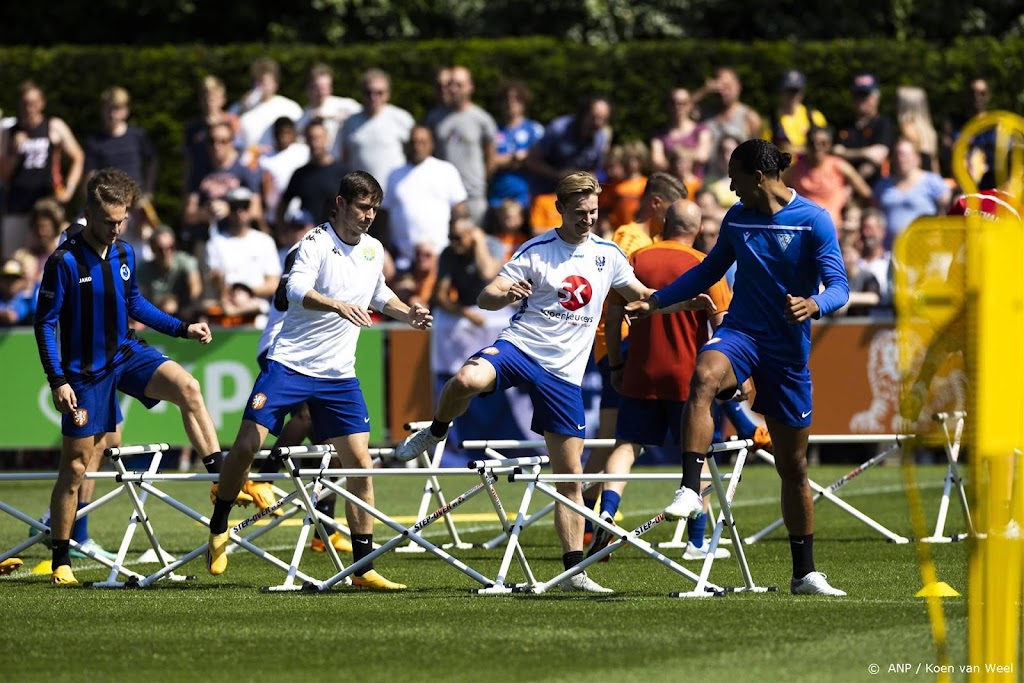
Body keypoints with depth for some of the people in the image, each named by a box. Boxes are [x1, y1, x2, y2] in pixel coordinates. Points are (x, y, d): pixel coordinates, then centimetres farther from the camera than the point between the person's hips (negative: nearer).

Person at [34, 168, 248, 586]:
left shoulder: (124, 254, 1)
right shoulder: (65, 262, -16)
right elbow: (45, 323, -12)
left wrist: (183, 329, 8)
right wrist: (58, 380, -18)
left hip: (126, 353, 4)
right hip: (85, 371, -4)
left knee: (187, 387, -24)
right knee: (76, 465, 2)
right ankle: (61, 562, 13)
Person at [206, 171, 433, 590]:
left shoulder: (374, 251, 9)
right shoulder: (317, 243, -11)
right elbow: (297, 290, -28)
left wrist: (408, 314, 12)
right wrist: (339, 305, -44)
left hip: (338, 375, 5)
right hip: (290, 363, -5)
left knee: (360, 461, -3)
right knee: (247, 445, -12)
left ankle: (363, 567, 2)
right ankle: (218, 529, 11)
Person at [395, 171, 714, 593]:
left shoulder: (607, 254, 9)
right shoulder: (537, 251, -3)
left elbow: (642, 297, 24)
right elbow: (485, 298, -8)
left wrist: (685, 301, 7)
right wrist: (504, 295, -31)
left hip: (564, 372, 3)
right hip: (519, 348, -3)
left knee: (570, 475, 2)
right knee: (468, 380, -37)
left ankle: (574, 570, 9)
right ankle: (435, 433, -5)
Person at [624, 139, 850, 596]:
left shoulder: (813, 221, -7)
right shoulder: (738, 217, 6)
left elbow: (839, 287, -12)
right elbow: (710, 271, 22)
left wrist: (813, 305, -34)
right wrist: (655, 301, 16)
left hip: (789, 348, -2)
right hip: (740, 332, 2)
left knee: (793, 467, 7)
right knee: (704, 375, -37)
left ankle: (804, 574, 19)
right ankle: (690, 490, -45)